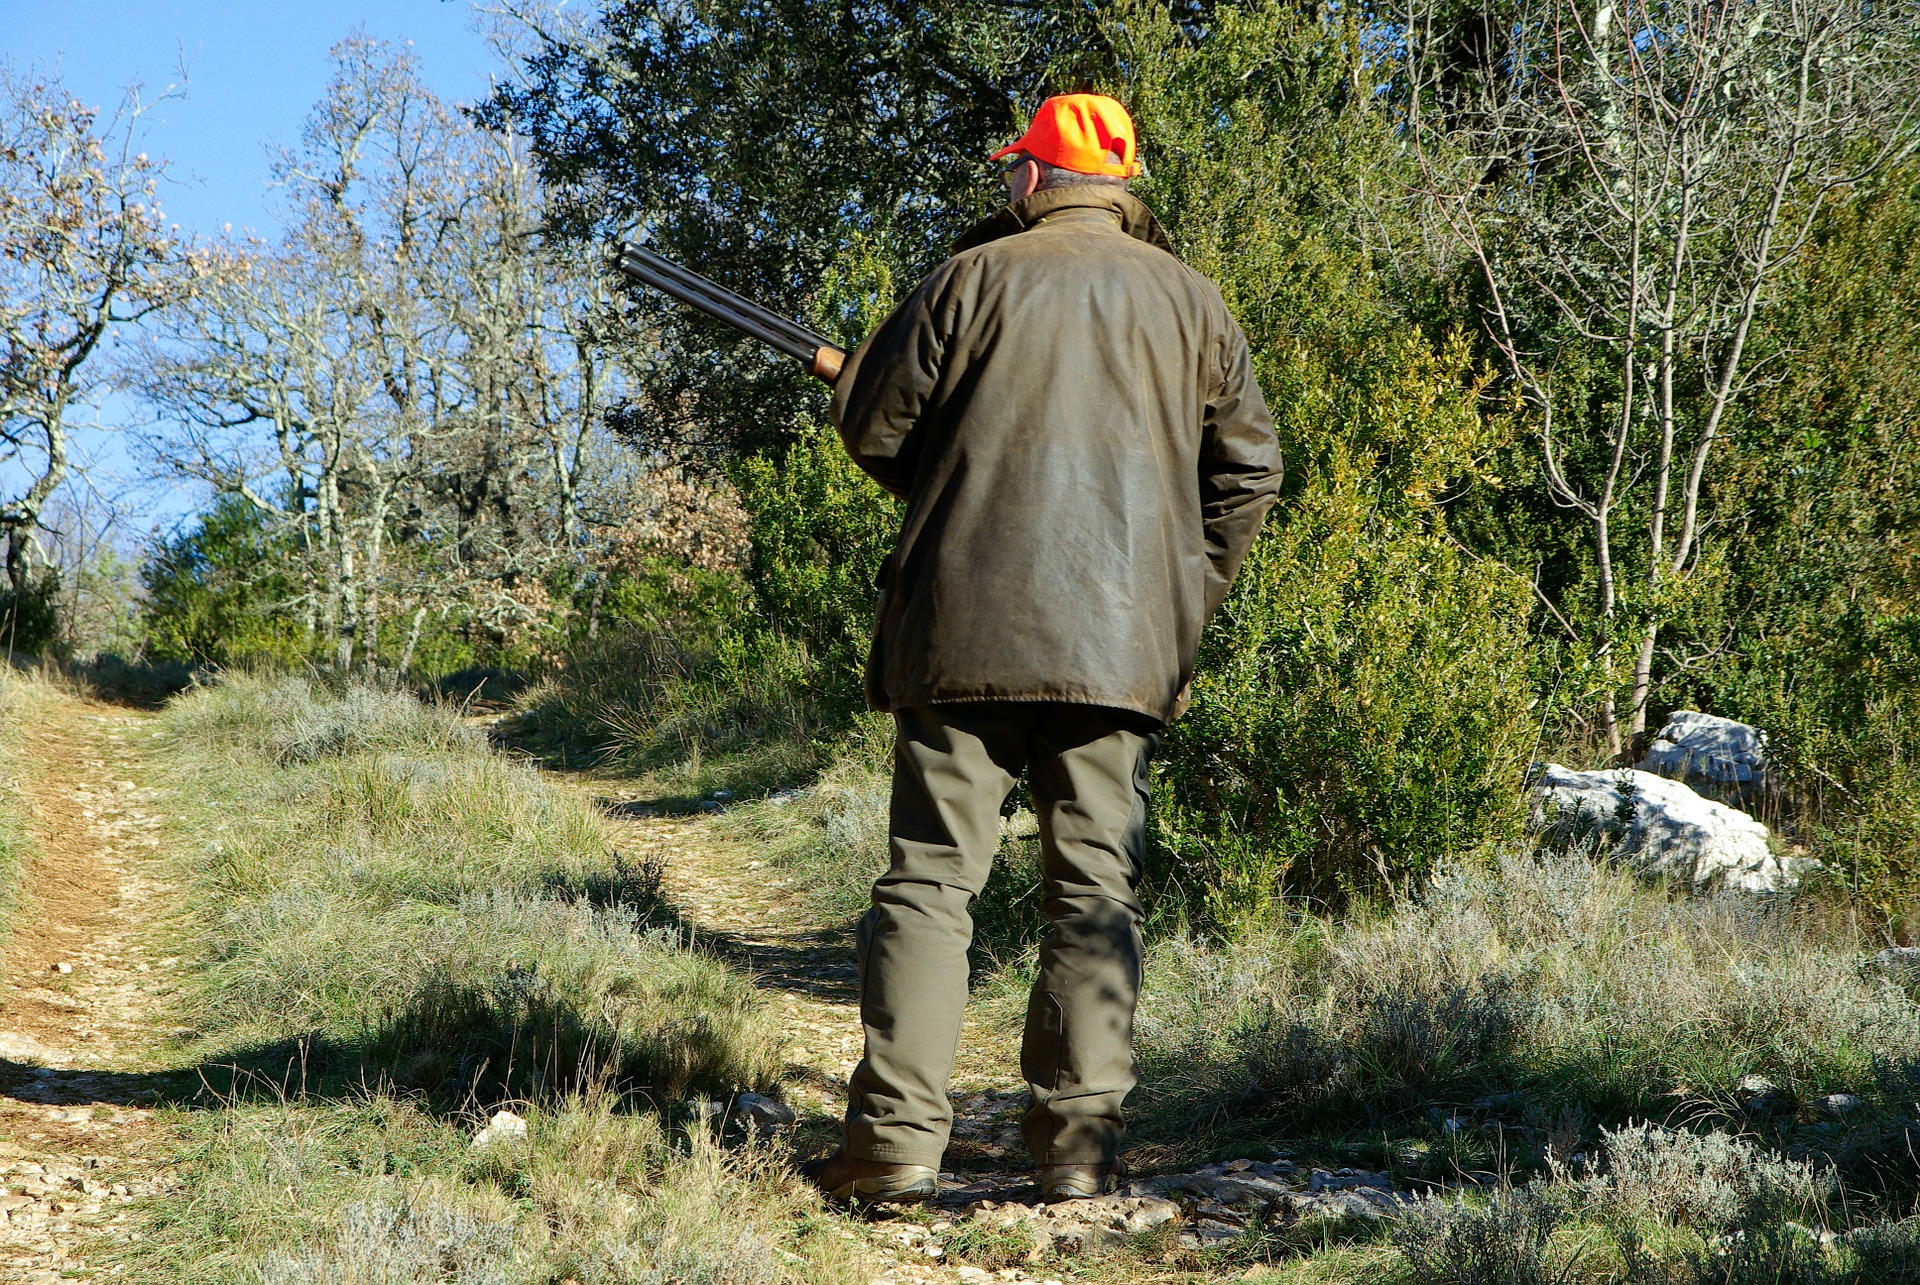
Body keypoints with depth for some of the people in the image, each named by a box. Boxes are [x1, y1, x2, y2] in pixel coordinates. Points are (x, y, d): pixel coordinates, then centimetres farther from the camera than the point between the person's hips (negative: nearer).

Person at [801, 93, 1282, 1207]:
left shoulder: (973, 277, 1)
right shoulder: (1189, 299, 10)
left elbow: (874, 425, 4)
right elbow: (1250, 467, 11)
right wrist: (1189, 597, 20)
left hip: (967, 623, -2)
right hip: (1124, 640, 2)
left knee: (933, 872, 0)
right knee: (1097, 886, 7)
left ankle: (899, 1135, -4)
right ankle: (1081, 1140, 5)